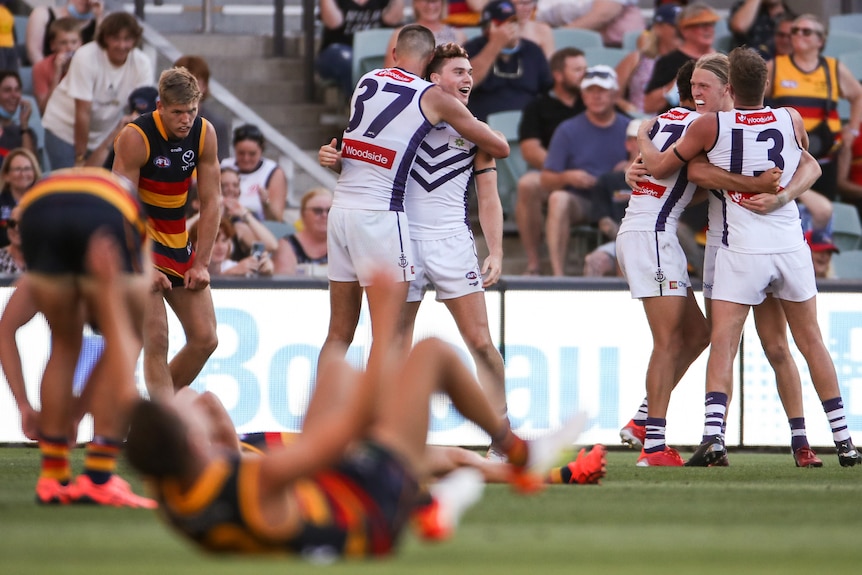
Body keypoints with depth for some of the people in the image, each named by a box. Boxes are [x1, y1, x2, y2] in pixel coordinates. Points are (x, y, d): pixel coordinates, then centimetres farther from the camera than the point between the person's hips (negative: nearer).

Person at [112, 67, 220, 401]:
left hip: (177, 242, 6)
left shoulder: (204, 134, -6)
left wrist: (201, 264, -7)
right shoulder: (136, 138, -22)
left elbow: (210, 202, -1)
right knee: (156, 341, -17)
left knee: (205, 339, 4)